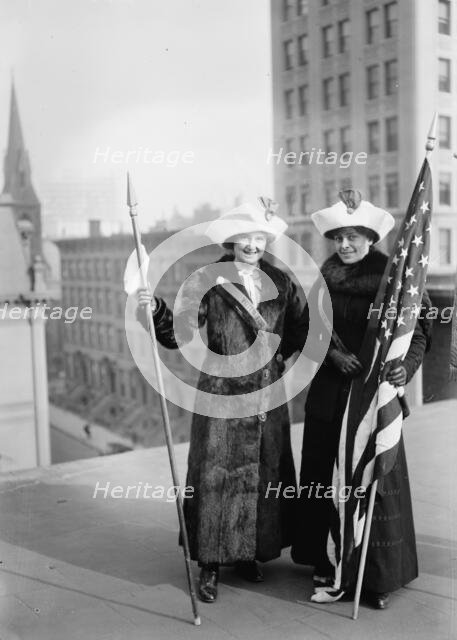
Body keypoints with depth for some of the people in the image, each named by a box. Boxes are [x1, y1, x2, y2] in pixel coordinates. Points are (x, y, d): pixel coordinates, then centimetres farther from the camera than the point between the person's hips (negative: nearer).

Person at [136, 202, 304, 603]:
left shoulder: (281, 283, 7)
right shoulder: (208, 282, -4)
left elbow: (300, 329, 19)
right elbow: (178, 336, -10)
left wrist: (281, 353, 5)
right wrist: (157, 309, -25)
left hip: (268, 394, 4)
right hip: (222, 391, -4)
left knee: (265, 474, 9)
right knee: (216, 475, -2)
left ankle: (249, 554, 27)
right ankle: (210, 565, 11)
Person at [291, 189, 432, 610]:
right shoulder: (327, 278, 7)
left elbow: (418, 333, -11)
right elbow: (309, 327, 5)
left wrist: (406, 367, -30)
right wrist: (333, 352, -14)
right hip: (329, 390, 4)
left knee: (375, 478, -1)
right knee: (320, 472, 9)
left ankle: (380, 576, 12)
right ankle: (324, 561, 25)